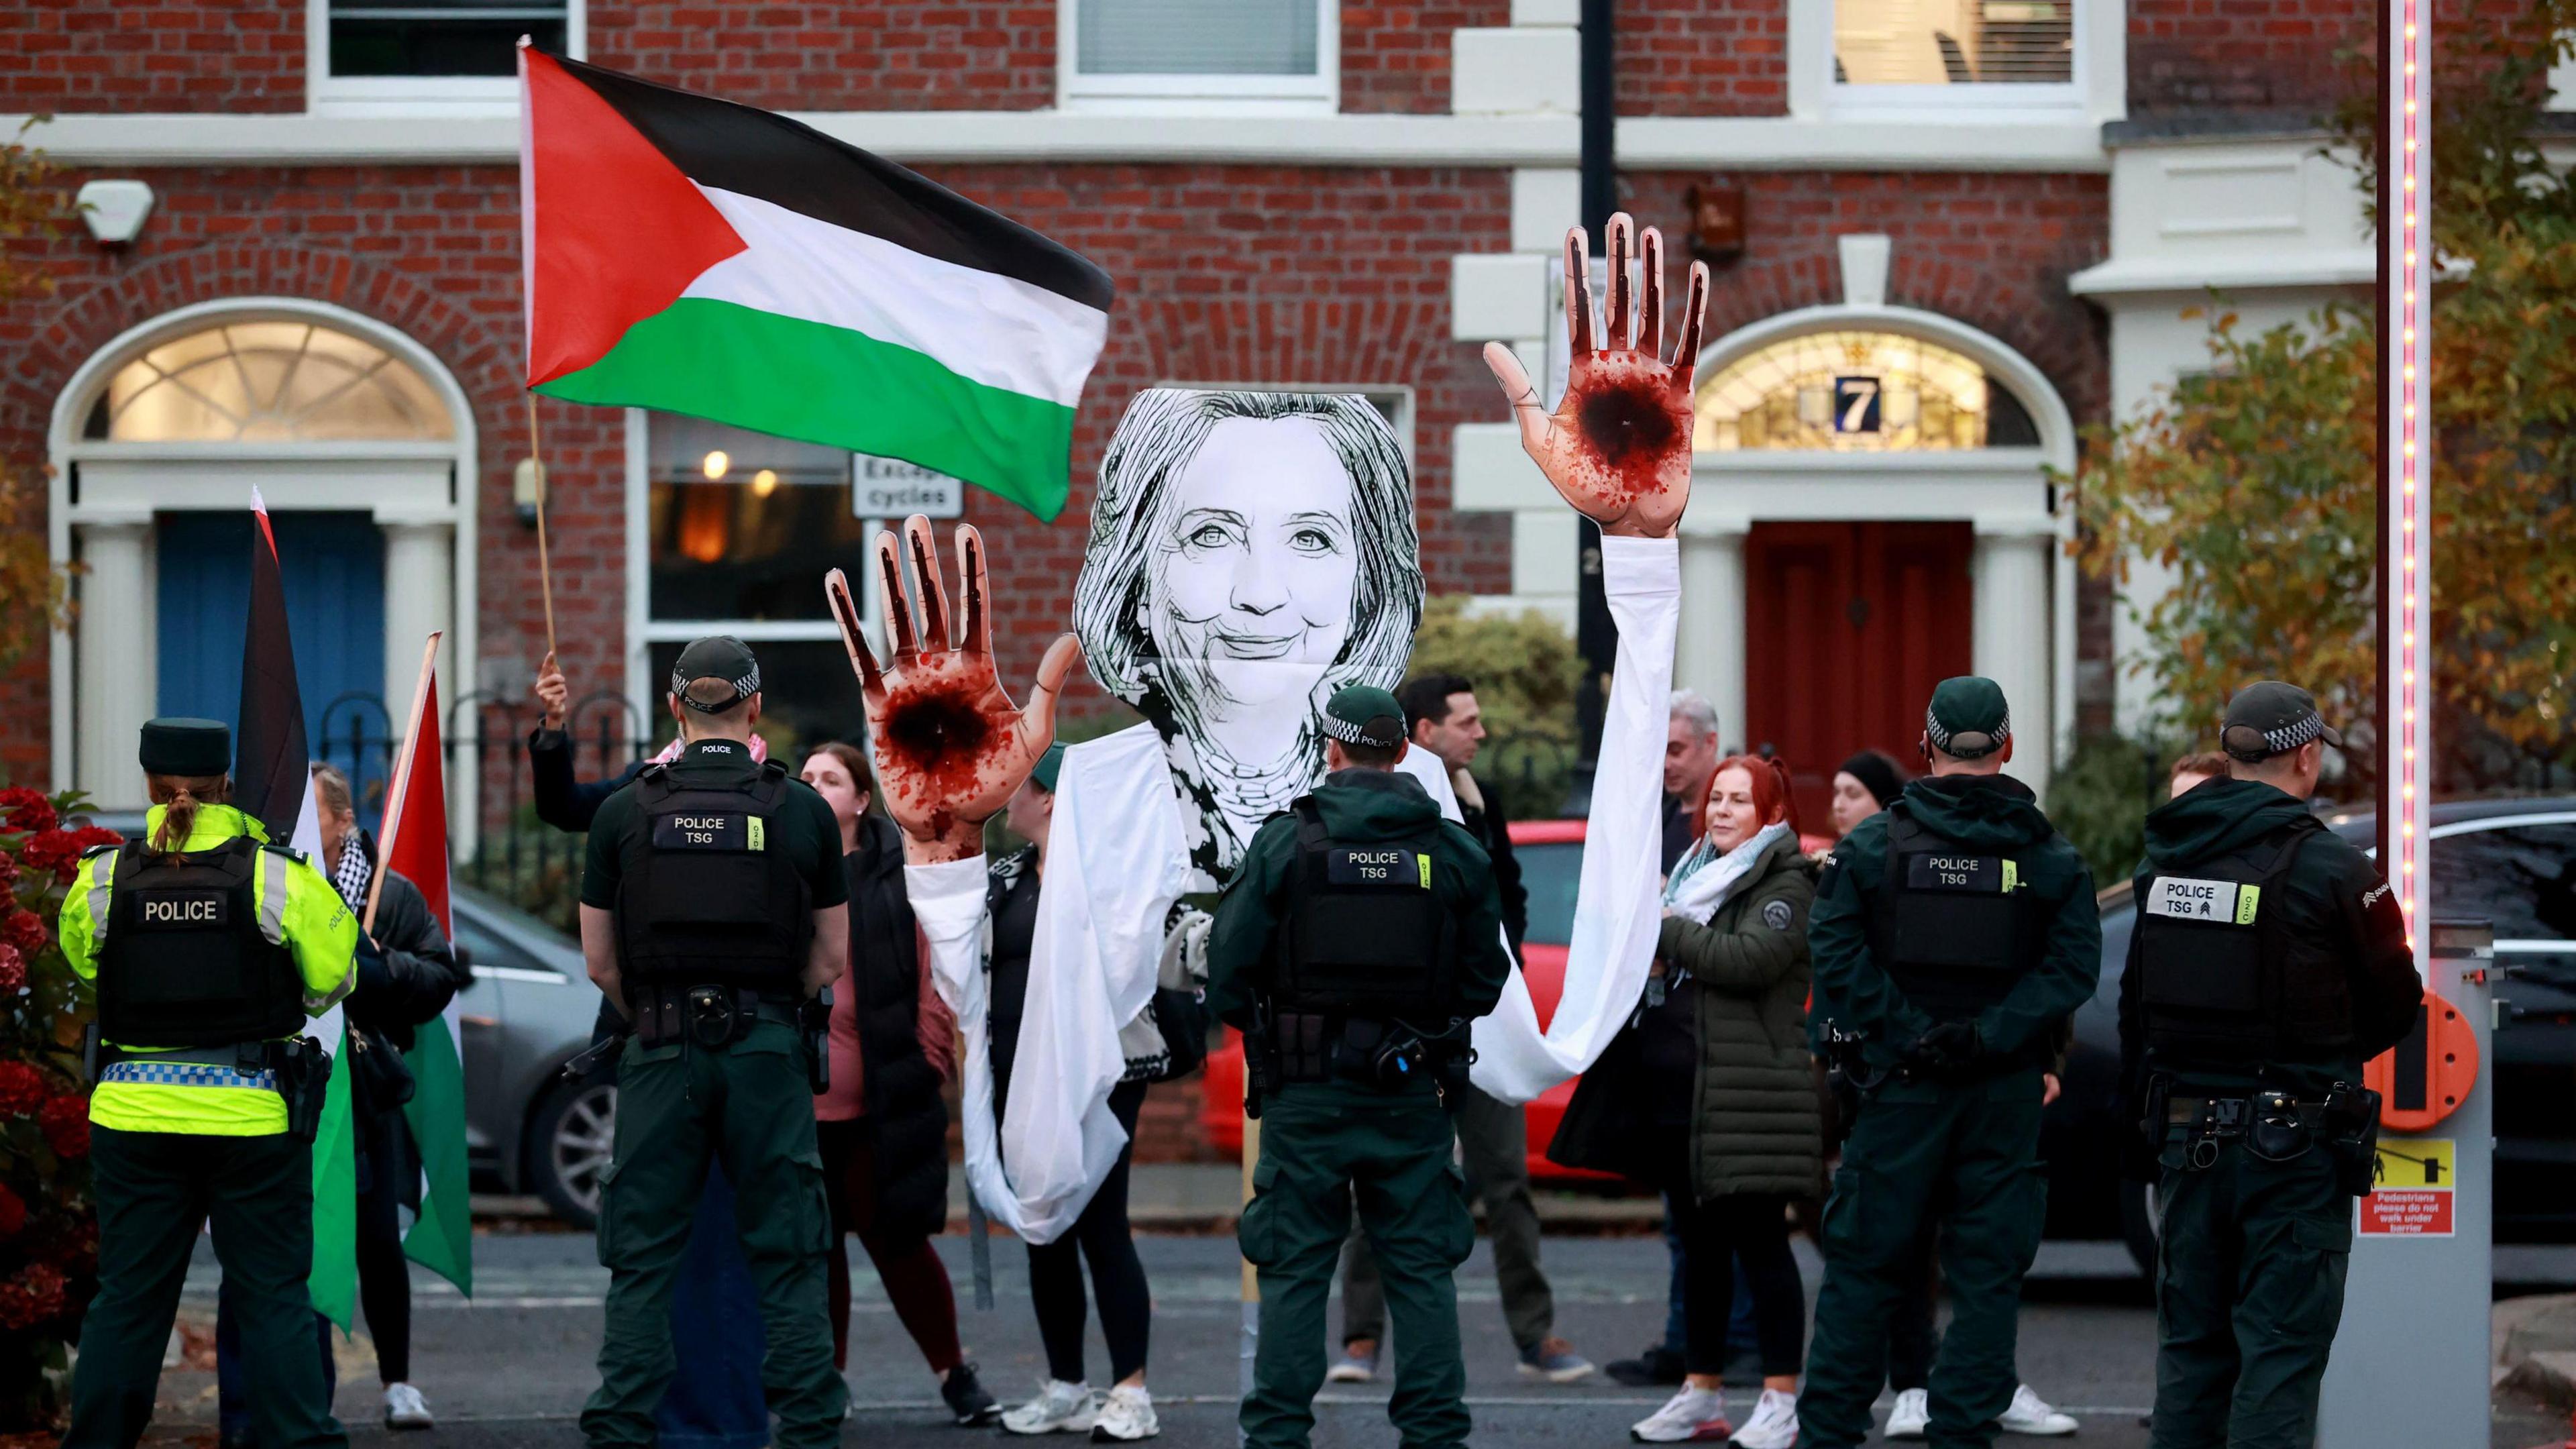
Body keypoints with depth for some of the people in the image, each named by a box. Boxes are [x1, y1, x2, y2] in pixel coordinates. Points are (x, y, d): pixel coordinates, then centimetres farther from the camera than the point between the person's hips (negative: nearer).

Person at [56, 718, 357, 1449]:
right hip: (253, 1115, -2)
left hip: (135, 1115, 2)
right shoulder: (279, 878, -8)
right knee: (274, 1298, 4)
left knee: (126, 1298, 10)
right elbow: (330, 980, -1)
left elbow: (82, 959, 14)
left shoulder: (102, 880, -3)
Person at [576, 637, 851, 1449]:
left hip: (661, 1053, 0)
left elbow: (600, 963, 4)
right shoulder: (804, 812, 2)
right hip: (770, 1053, 0)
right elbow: (831, 960, 6)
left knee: (643, 1260, 5)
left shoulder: (624, 814, 1)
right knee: (788, 1258, 5)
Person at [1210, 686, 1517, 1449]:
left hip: (1308, 1097, -2)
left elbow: (1229, 969, -5)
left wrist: (1266, 1029, 13)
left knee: (1294, 1270, 4)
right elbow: (1485, 979, 6)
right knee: (1422, 1269, 8)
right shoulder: (1454, 851, 1)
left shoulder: (1285, 843, -6)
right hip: (1412, 1095, 2)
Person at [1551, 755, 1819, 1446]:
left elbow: (1747, 960, -22)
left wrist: (1665, 927, -13)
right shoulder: (1695, 873, 20)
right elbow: (1669, 969, 27)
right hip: (1676, 1094, 8)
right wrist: (1644, 939, 5)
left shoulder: (1787, 886, -6)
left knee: (1759, 1244, -6)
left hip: (1748, 1098, -8)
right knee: (1701, 1246, 12)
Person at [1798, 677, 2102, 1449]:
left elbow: (1836, 951, -11)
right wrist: (1990, 1036, -11)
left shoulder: (1873, 845, -1)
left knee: (1863, 1267, 6)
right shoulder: (2051, 857, 2)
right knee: (1988, 1273, 6)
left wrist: (1903, 1035, -11)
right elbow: (2073, 965, -8)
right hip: (2007, 1093, 1)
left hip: (1902, 1087, 0)